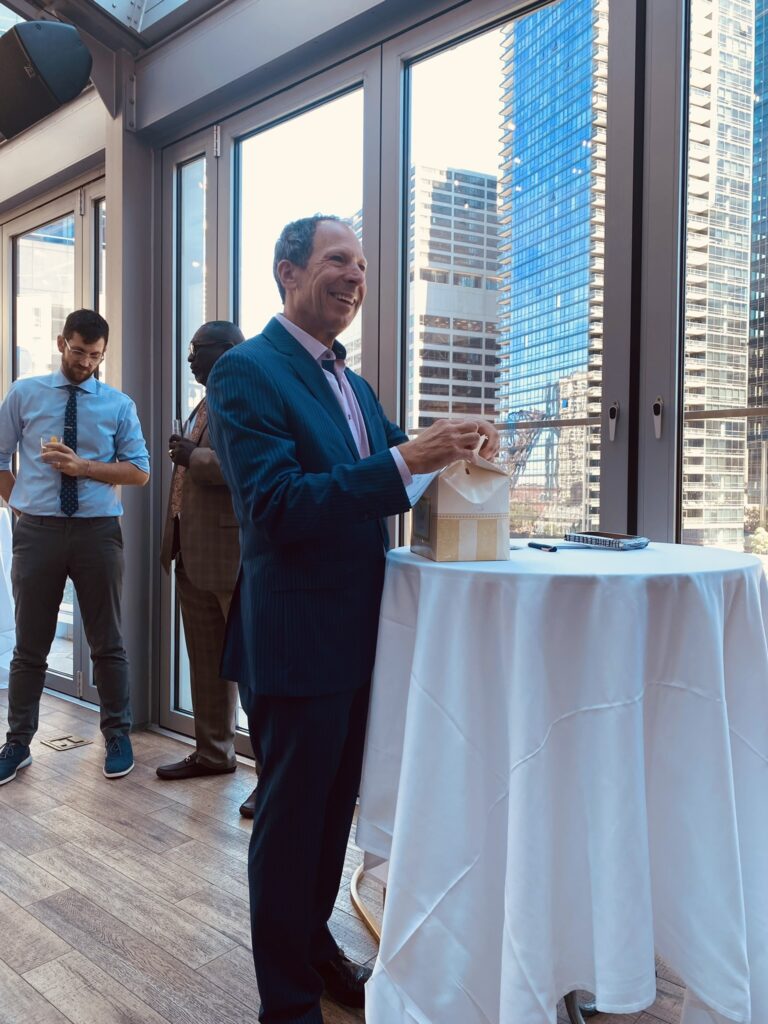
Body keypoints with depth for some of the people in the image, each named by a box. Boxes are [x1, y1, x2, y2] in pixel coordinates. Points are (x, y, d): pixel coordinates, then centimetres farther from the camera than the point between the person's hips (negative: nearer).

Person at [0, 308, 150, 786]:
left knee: (108, 643, 10)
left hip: (98, 531, 0)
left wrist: (82, 467, -14)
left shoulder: (119, 404, 2)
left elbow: (139, 471, -2)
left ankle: (118, 737, 25)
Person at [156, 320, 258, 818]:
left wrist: (193, 457, -17)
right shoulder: (205, 404, 19)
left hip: (233, 550, -10)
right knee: (206, 659, 17)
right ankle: (214, 752, 31)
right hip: (194, 549, 10)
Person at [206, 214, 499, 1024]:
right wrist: (404, 461, -30)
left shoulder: (351, 383, 13)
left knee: (335, 805, 23)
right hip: (295, 638, -8)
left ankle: (313, 943, 45)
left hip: (356, 634, 8)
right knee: (291, 818, 8)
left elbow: (370, 485, 12)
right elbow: (275, 505, -24)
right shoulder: (247, 372, -13)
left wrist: (451, 452, -7)